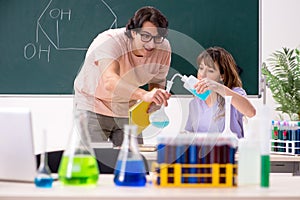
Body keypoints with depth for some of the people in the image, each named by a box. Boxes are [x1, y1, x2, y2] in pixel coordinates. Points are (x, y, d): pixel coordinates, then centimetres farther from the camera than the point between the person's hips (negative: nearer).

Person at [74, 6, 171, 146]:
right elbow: (109, 81, -48)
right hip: (94, 106, -4)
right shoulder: (109, 42, -30)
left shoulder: (163, 49, -13)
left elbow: (157, 82, 2)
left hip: (128, 110, 4)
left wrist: (156, 97, -23)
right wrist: (144, 95, -65)